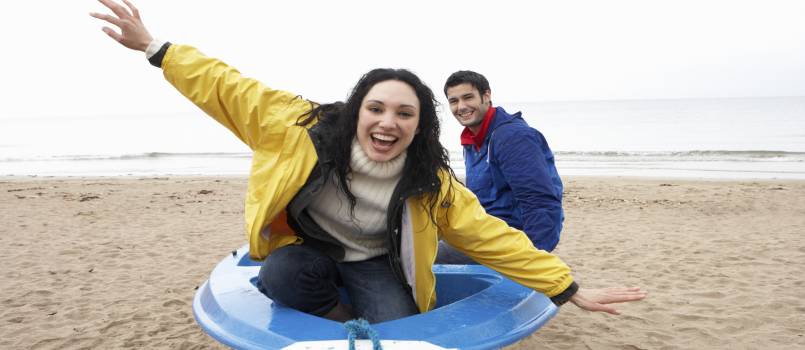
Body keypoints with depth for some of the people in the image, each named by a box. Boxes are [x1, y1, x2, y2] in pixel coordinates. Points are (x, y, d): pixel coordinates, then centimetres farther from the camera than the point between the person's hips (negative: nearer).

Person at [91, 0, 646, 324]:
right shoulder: (305, 129, -26)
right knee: (280, 277, -32)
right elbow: (232, 92, -17)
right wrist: (156, 48, -12)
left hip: (375, 262, 0)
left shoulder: (431, 186, -24)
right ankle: (346, 323, -2)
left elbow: (493, 237, -20)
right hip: (306, 247, 1)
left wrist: (568, 289, -20)